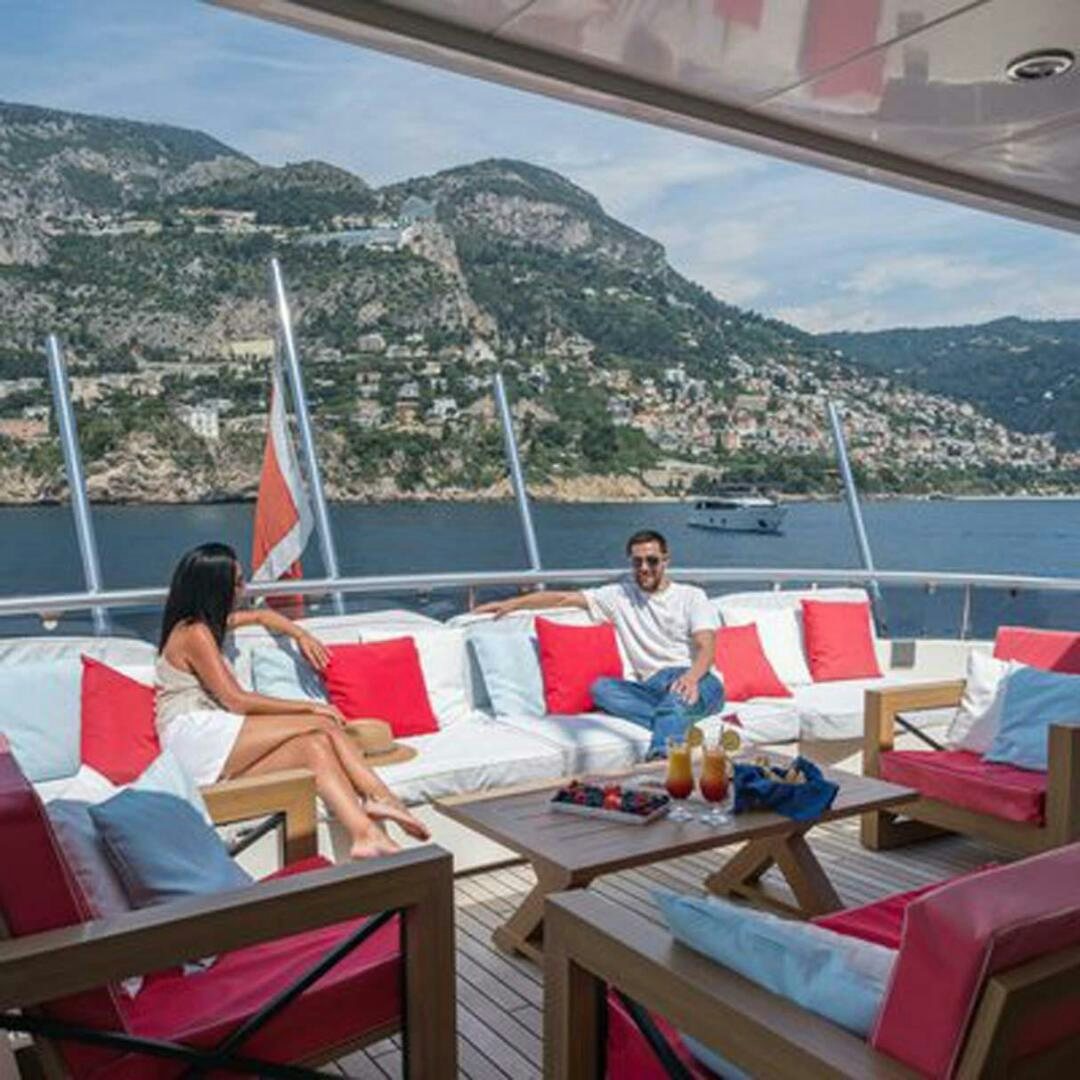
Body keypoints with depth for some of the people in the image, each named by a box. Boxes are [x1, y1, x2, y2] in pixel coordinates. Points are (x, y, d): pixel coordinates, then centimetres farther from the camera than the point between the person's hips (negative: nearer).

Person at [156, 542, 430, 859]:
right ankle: (380, 798, -25)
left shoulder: (208, 623, 19)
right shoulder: (195, 633, -10)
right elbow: (237, 701, -15)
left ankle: (365, 834, -32)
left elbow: (261, 616, 38)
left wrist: (300, 635, 21)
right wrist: (309, 707, -11)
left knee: (315, 745, -16)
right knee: (320, 726, -19)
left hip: (211, 752, 8)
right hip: (194, 739, -8)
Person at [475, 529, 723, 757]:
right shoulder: (620, 595, 16)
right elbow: (564, 598, 13)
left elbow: (706, 648, -6)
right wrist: (512, 603, 6)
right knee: (601, 687, -24)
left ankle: (660, 756, -58)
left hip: (696, 682, -3)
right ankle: (678, 727, -34)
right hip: (654, 687, 4)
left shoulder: (691, 596, 8)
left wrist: (691, 677, -29)